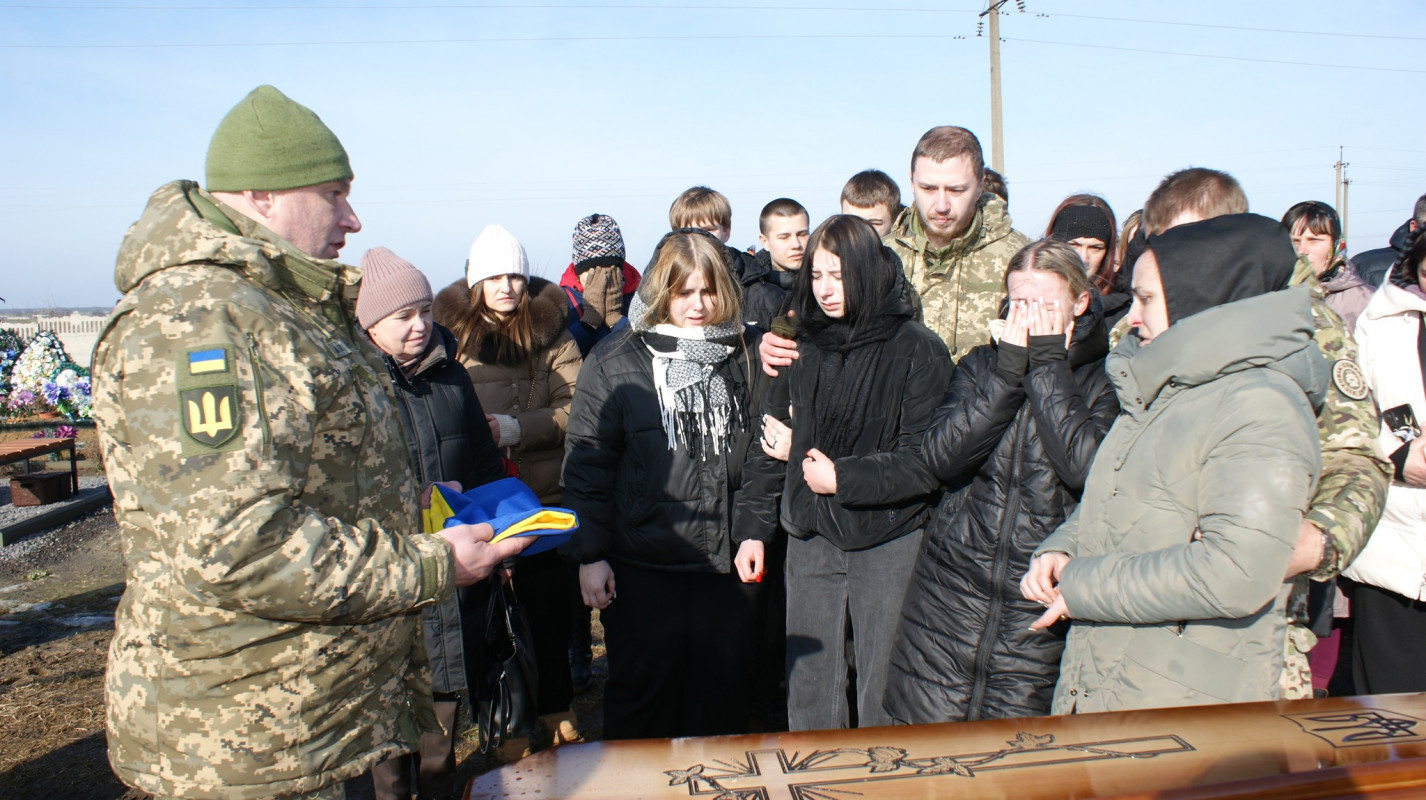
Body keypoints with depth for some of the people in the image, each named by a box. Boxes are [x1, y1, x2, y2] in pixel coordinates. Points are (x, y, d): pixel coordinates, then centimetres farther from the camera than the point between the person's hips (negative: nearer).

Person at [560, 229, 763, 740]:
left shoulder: (745, 354, 3)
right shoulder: (614, 364, -6)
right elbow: (587, 463, -4)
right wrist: (588, 554, -6)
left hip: (723, 558, 3)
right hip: (640, 564, -2)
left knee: (723, 688, 14)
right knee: (641, 685, 11)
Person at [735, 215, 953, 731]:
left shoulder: (918, 349, -8)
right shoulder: (802, 348, 5)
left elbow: (928, 460, -12)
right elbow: (770, 442, 9)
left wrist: (842, 479, -14)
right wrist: (754, 527, 5)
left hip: (890, 542, -3)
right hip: (811, 539, 4)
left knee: (884, 689, 7)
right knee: (809, 690, 12)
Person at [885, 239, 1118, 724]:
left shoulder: (1104, 379, 0)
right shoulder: (983, 364, 9)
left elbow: (1087, 468, -19)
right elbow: (942, 458, -7)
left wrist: (1047, 367, -13)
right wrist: (1009, 369, -11)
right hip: (950, 589, 2)